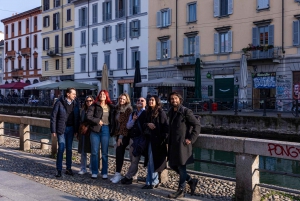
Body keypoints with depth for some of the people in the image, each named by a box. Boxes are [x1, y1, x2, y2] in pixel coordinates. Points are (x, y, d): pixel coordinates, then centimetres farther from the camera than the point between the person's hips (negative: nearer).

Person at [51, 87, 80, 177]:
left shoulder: (75, 103, 3)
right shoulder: (59, 102, -10)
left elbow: (77, 117, 8)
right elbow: (53, 117, -7)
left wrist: (76, 130, 5)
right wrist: (53, 130, -9)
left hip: (71, 129, 4)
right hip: (61, 129, -4)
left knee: (69, 148, 9)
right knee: (61, 148, -5)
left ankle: (68, 168, 18)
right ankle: (59, 170, 4)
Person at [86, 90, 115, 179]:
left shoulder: (111, 107, 6)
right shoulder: (94, 105, 0)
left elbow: (112, 119, 11)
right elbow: (88, 116, -7)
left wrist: (112, 130, 0)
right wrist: (98, 121, -13)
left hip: (106, 130, 1)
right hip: (95, 130, -1)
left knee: (105, 153, 6)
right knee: (94, 152, 5)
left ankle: (104, 172, 15)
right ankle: (94, 172, 16)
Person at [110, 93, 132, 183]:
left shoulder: (128, 109, -8)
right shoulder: (117, 108, 14)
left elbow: (125, 124, -12)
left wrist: (121, 137, -14)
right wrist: (115, 134, 10)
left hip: (124, 134, -7)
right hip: (118, 134, 7)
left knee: (119, 152, -12)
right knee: (119, 152, 6)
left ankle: (118, 174, -7)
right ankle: (117, 173, 10)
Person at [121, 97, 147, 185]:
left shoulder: (146, 114, -5)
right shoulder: (132, 114, 15)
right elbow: (128, 126, 8)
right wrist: (133, 120, -8)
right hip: (132, 139, 6)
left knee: (135, 160, -3)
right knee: (133, 160, 13)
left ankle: (128, 177, 5)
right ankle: (130, 176, 20)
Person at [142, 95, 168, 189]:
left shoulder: (161, 113, -8)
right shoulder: (148, 113, 12)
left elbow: (165, 127, -12)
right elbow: (144, 124, 15)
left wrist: (163, 139, -17)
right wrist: (147, 124, -7)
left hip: (158, 140, -7)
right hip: (150, 140, 7)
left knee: (153, 162, -2)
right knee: (150, 162, 10)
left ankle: (153, 182, 9)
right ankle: (150, 182, 18)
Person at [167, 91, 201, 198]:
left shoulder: (186, 111, -10)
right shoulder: (171, 112, 13)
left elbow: (197, 125, -12)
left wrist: (191, 139, -15)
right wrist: (169, 140, 15)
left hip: (182, 143, -8)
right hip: (173, 143, 8)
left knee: (181, 167, -1)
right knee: (172, 165, 11)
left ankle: (180, 191, 11)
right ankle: (191, 181, 25)